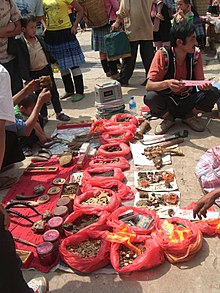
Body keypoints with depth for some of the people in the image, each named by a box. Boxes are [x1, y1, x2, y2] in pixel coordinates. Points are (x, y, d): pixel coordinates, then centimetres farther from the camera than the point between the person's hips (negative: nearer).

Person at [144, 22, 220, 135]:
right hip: (167, 102, -2)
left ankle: (190, 116, 5)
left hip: (188, 102, 2)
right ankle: (168, 118, 1)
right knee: (150, 97, -33)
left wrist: (204, 85, -30)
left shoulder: (196, 54, -8)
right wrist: (166, 83, -42)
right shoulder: (163, 55, -18)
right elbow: (148, 86, -22)